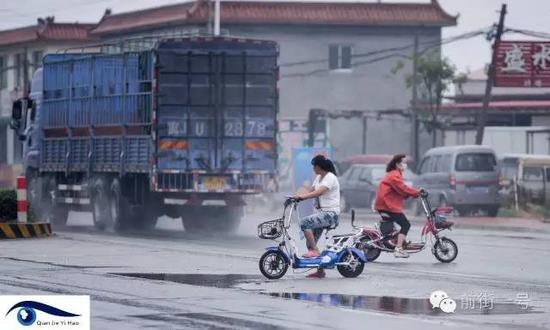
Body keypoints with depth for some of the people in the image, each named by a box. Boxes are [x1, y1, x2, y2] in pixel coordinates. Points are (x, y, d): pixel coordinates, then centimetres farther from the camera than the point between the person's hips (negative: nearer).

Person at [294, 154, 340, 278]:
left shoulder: (330, 178, -12)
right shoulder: (318, 178, 18)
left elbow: (319, 192, -26)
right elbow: (310, 191, 10)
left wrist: (302, 196, -33)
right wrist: (296, 196, -6)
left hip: (330, 213, -10)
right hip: (321, 212, 10)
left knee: (304, 223, -27)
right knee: (310, 243, 6)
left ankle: (314, 250, -18)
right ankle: (320, 271, 14)